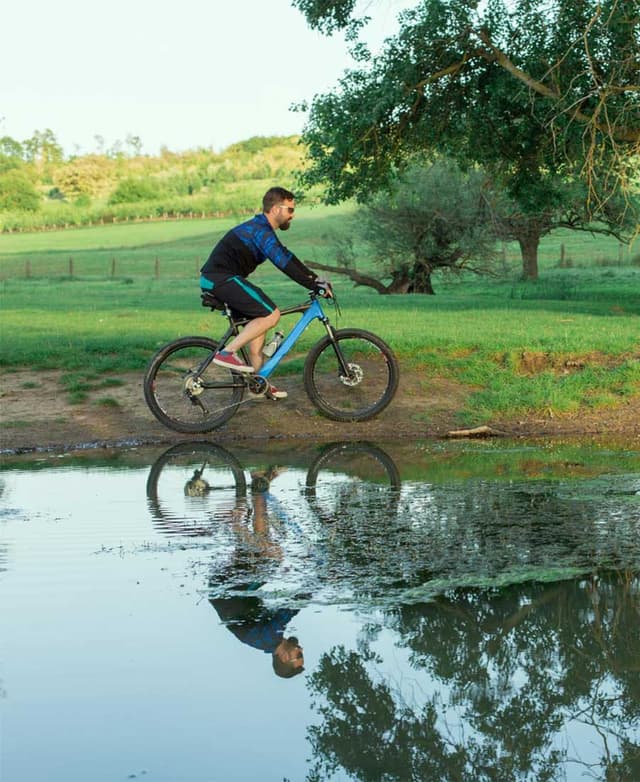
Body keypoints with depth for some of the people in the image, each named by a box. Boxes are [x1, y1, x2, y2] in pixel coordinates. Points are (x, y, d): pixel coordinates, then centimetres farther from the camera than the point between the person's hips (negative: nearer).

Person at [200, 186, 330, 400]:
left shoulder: (260, 229, 20)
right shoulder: (261, 231, -13)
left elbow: (287, 258, 22)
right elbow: (284, 264, -22)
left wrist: (317, 279, 16)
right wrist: (315, 285, -19)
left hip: (215, 279, 11)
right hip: (222, 278, -11)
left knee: (258, 320, 15)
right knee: (271, 314, -14)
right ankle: (227, 353, -15)